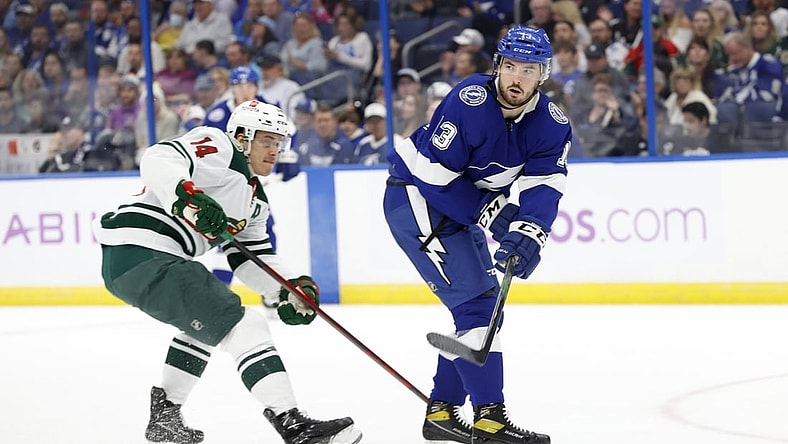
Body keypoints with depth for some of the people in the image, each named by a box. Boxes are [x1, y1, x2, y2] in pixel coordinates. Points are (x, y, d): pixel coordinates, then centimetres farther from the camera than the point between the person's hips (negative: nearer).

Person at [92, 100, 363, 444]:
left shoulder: (255, 199, 25)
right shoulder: (219, 148, -4)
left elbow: (252, 258, 21)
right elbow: (158, 159, -19)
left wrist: (293, 288, 5)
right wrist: (188, 197, -35)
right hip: (141, 253, -11)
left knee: (204, 322, 35)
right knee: (244, 327, -17)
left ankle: (164, 416, 40)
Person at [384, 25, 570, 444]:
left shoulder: (552, 125, -8)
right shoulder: (468, 103, -27)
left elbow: (543, 188, -18)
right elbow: (433, 176, -25)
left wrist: (528, 233, -36)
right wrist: (491, 213, -24)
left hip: (462, 209, 8)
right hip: (415, 195, -8)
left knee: (482, 305, 12)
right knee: (476, 301, -16)